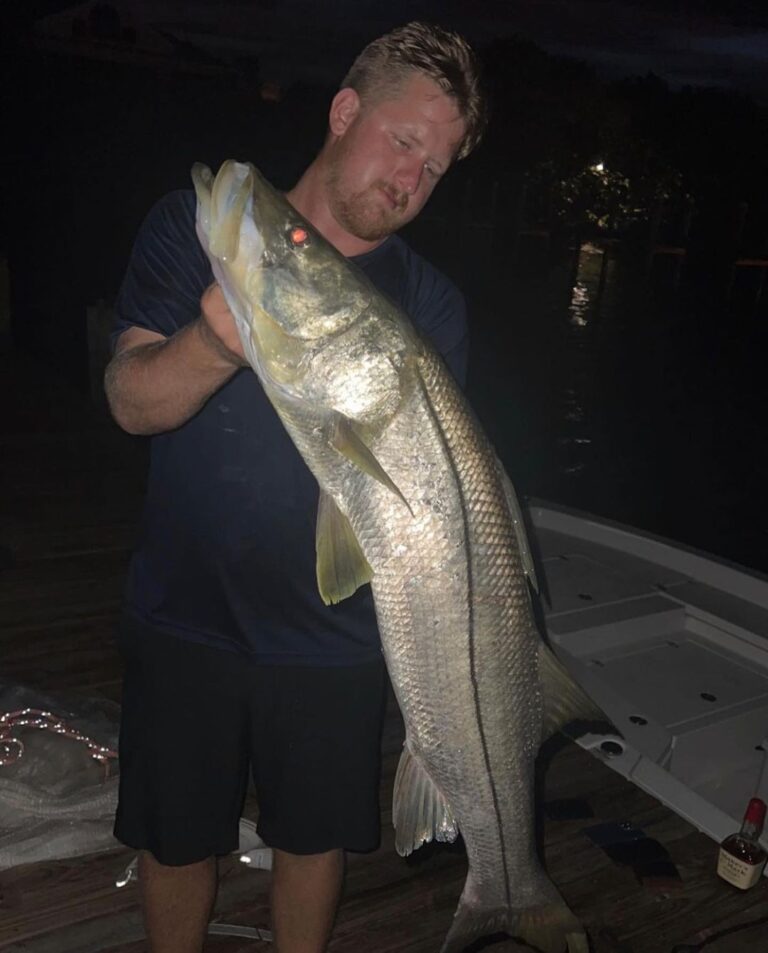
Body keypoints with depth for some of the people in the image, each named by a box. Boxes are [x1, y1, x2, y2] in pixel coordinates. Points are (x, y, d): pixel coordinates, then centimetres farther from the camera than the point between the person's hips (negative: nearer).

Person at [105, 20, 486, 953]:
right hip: (183, 619, 0)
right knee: (175, 839, 18)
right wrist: (217, 341, -34)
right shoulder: (194, 226, -4)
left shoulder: (431, 304, -3)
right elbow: (132, 403, -12)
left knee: (316, 838, 18)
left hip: (331, 636, 1)